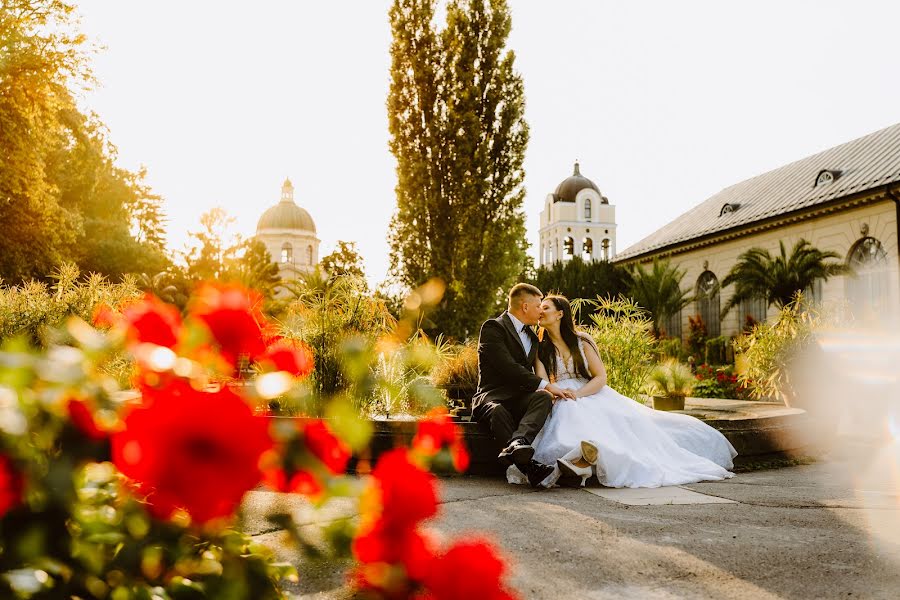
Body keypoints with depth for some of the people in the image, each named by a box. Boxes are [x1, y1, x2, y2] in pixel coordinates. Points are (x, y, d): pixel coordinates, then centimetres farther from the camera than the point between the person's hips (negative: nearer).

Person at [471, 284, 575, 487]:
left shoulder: (531, 335, 23)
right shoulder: (493, 327, -4)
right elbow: (508, 368, -17)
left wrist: (547, 392, 10)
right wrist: (546, 385, -19)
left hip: (520, 398, 6)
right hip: (493, 397, -6)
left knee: (543, 398, -29)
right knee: (497, 411, -40)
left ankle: (516, 444, -52)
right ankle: (528, 466, -53)